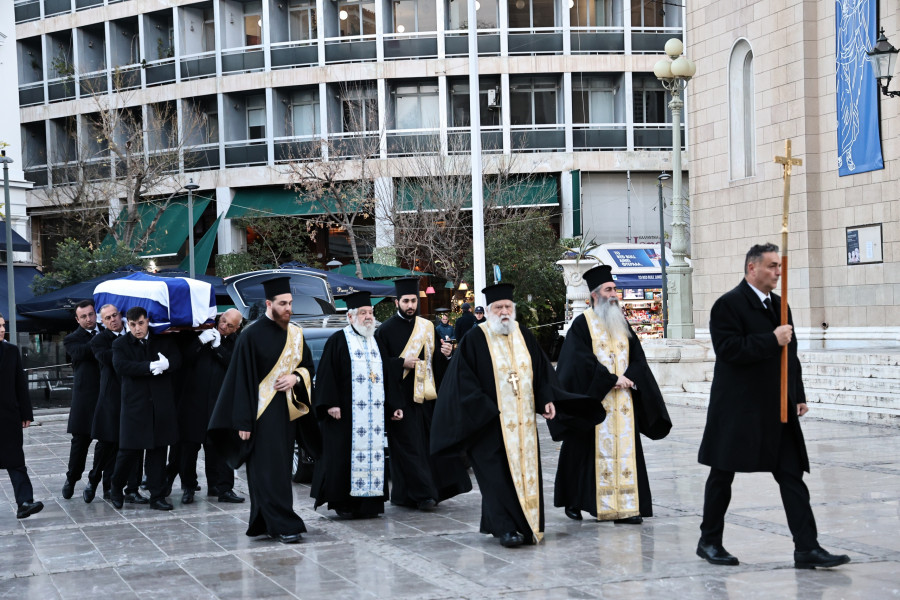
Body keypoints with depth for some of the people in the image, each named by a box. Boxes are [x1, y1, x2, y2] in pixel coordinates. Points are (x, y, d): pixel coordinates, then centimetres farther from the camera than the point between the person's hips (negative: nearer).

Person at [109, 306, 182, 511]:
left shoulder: (163, 340, 9)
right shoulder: (121, 344, 2)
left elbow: (177, 360, -2)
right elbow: (120, 365, -16)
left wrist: (165, 364, -23)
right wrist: (150, 367, -21)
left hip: (161, 407, 2)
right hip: (134, 406, -2)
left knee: (158, 452, 5)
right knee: (130, 451, -1)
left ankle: (157, 496, 11)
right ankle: (116, 489, 23)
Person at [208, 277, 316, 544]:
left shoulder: (295, 334, 8)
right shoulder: (252, 335, -9)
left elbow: (309, 366, 18)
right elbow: (242, 379, -10)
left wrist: (296, 377, -6)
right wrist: (243, 422, -13)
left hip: (287, 410, 6)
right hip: (262, 413, -6)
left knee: (280, 469, 9)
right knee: (269, 469, -8)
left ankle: (265, 522, 18)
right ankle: (283, 525, -7)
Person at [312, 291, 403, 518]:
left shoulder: (375, 343, 17)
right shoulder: (338, 341, -3)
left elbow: (386, 378, 20)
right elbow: (326, 374, -9)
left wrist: (393, 405, 13)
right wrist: (331, 403, -18)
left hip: (375, 412, 6)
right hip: (346, 413, -6)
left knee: (373, 454, 4)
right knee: (344, 456, -5)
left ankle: (369, 503, 9)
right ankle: (343, 503, 2)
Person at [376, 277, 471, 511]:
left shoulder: (426, 327, 12)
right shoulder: (386, 330, -1)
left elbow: (434, 359, 14)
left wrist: (444, 353, -6)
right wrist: (401, 363, -16)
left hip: (425, 394, 5)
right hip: (401, 396, -5)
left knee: (431, 441, 3)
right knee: (409, 445, -7)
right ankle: (423, 493, -5)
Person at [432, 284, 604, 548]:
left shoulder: (524, 336, 11)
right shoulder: (474, 340, -4)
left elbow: (542, 371, 14)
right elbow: (464, 381, -7)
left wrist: (548, 399, -1)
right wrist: (488, 410, -14)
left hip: (524, 421, 5)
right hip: (491, 424, -5)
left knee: (527, 472, 5)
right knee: (498, 475, -6)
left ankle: (527, 526, 12)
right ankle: (505, 528, -3)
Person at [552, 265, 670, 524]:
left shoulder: (622, 323, 15)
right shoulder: (582, 324, -2)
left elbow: (637, 357, 10)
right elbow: (584, 361, -12)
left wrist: (629, 377, -9)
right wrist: (612, 379, -15)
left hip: (623, 402, 5)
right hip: (593, 399, -5)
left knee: (625, 450, 0)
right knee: (590, 451, -2)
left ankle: (625, 507, 0)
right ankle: (574, 502, 11)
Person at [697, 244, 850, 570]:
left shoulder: (779, 304, 14)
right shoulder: (729, 305, -10)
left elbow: (790, 353, 19)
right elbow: (728, 349, -21)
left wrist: (799, 396, 14)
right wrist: (771, 340, -22)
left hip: (778, 408, 7)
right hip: (738, 410, -7)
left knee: (793, 476, -1)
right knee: (722, 476, 7)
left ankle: (807, 548, -2)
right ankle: (709, 541, 20)